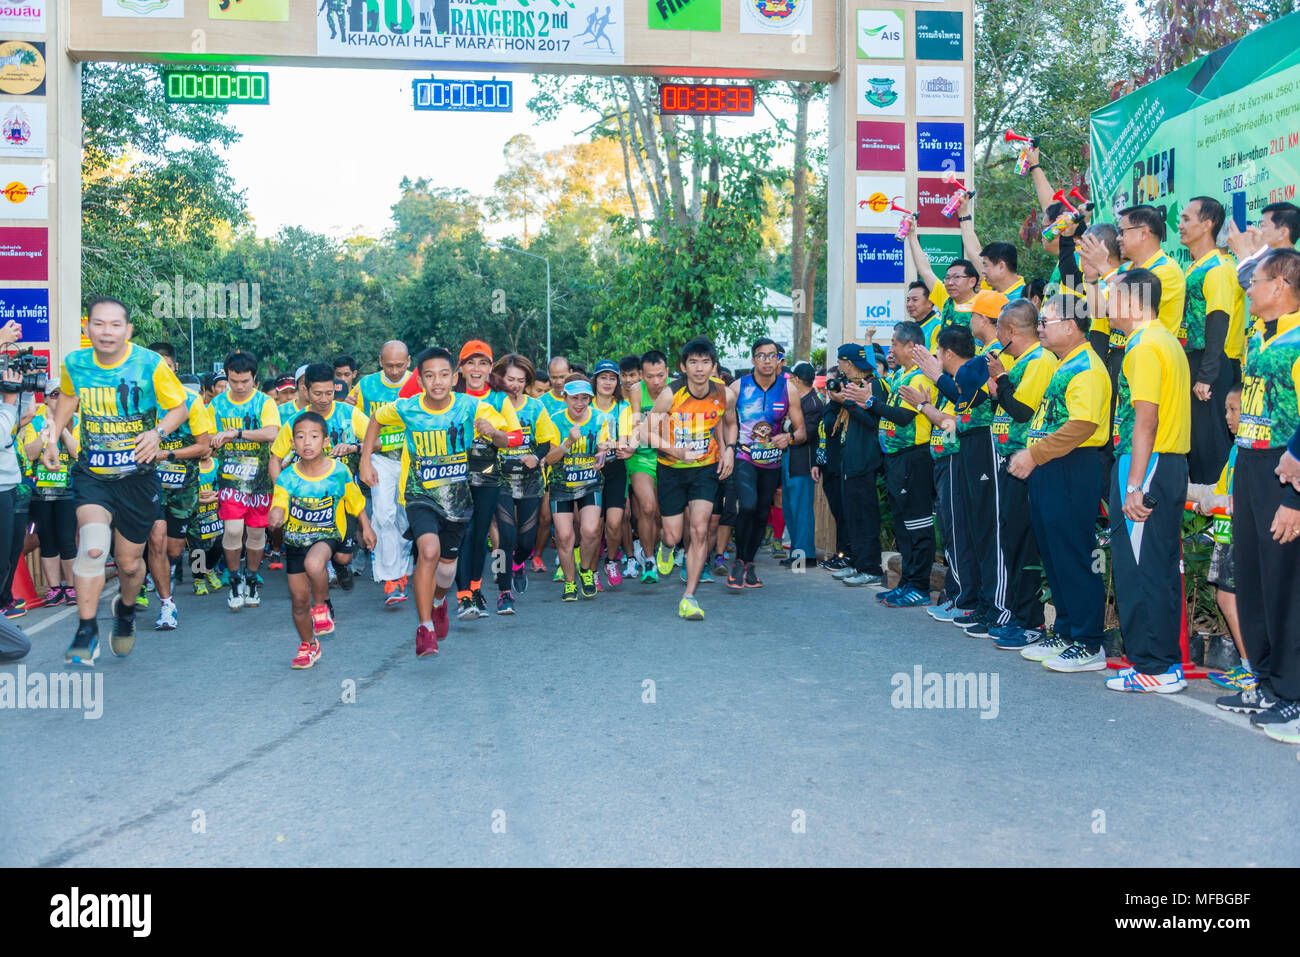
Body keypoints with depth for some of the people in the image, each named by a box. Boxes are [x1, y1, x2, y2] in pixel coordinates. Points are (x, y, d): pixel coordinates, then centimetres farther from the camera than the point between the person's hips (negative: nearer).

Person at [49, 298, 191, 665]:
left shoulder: (150, 364, -14)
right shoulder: (74, 363, -4)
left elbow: (180, 406, -3)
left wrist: (158, 432, -22)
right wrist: (53, 438, 9)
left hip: (136, 476, -1)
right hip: (91, 473, 1)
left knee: (129, 562, 10)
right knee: (93, 545, -24)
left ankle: (126, 609, 44)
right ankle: (86, 630, -9)